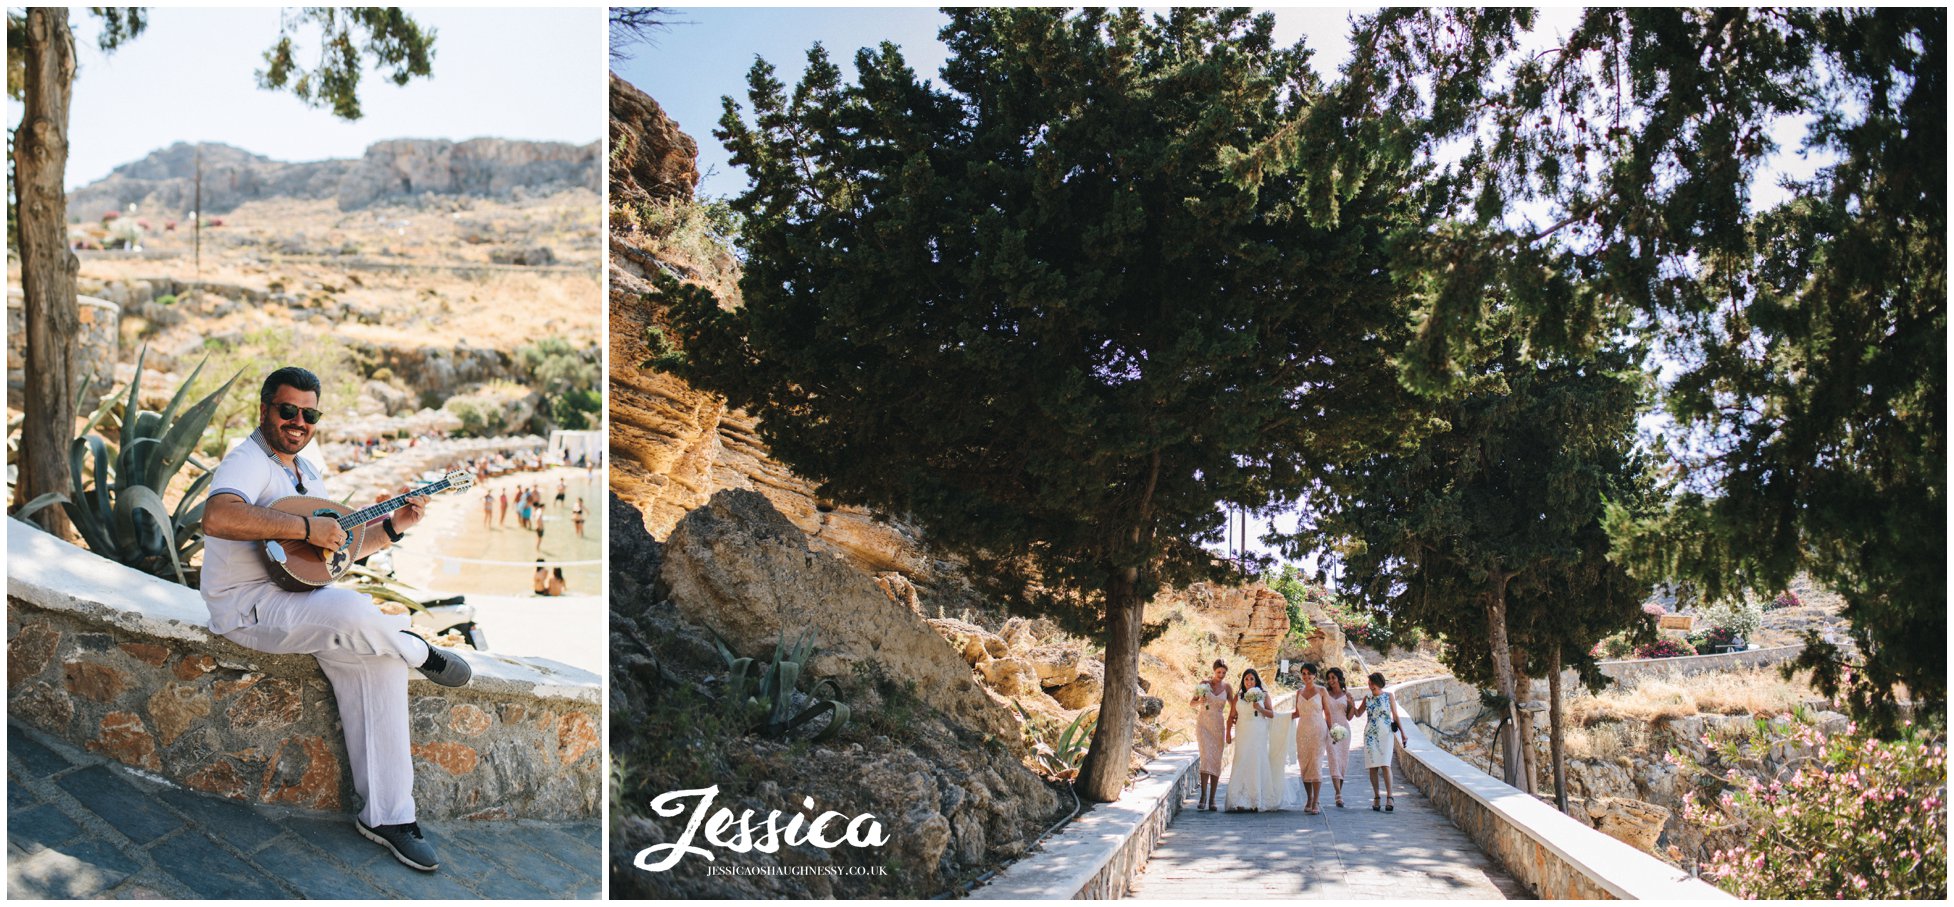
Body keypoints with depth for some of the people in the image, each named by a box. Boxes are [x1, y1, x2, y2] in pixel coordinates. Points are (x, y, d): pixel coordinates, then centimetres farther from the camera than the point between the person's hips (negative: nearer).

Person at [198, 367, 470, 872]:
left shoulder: (309, 475, 20)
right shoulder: (249, 461, -10)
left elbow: (339, 551, 25)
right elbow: (217, 517, -32)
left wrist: (394, 527, 12)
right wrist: (305, 527, -29)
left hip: (301, 598, 9)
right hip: (247, 607, -9)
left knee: (379, 659, -14)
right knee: (356, 614, -35)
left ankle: (386, 816, -11)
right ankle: (420, 654, 2)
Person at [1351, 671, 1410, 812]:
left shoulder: (1389, 697, 4)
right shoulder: (1367, 698, 11)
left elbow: (1395, 716, 5)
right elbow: (1358, 713, 15)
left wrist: (1402, 733, 0)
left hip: (1385, 733, -3)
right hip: (1370, 735, 3)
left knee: (1385, 765, -14)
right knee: (1372, 767, 0)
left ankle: (1389, 798, -18)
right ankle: (1376, 797, 5)